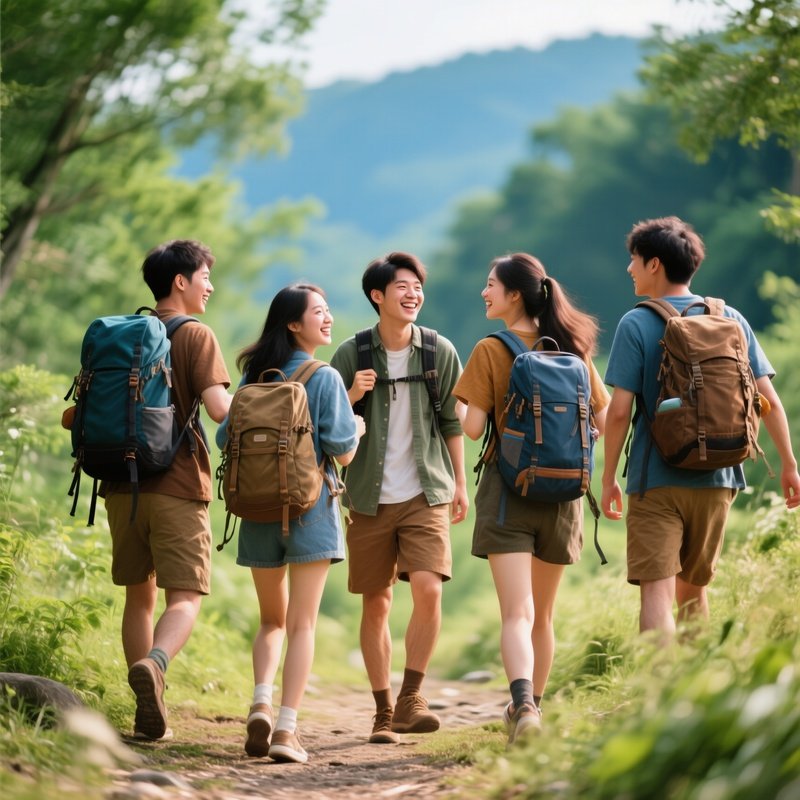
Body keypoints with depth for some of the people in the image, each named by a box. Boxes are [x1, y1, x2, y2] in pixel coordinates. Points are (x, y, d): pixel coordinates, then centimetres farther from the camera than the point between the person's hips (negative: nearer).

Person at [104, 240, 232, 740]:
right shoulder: (196, 336, -4)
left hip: (123, 484, 5)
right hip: (177, 485, -5)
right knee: (186, 597, -4)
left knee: (140, 595, 12)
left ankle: (148, 716, 9)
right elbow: (219, 408, -15)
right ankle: (154, 664, -34)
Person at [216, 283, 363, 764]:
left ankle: (261, 702, -5)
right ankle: (287, 729, -6)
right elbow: (343, 450, -11)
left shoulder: (255, 377, 5)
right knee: (302, 623, 0)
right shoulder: (325, 378, -8)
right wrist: (357, 431, 11)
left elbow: (227, 439, 7)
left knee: (272, 619, 17)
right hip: (311, 507, -4)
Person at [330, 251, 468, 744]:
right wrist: (352, 395, -14)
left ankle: (412, 698, -6)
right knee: (376, 605, 4)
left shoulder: (440, 352, 2)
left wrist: (460, 483, 8)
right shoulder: (351, 354, -1)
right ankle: (384, 713, 13)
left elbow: (452, 422, 10)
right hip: (370, 498, 0)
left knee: (428, 588, -18)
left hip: (425, 494, 0)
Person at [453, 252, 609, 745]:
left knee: (517, 614, -10)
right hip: (561, 495, 4)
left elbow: (473, 426, -9)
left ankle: (524, 707, -30)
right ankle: (533, 705, 29)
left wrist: (454, 404, 10)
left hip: (508, 490, -4)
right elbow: (605, 422, 6)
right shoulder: (571, 349, 5)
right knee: (543, 615, 18)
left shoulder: (491, 352, -7)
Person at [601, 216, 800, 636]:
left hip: (656, 480, -4)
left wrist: (608, 479, 0)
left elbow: (619, 411, -9)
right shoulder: (730, 319, 5)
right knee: (694, 588, 19)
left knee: (656, 590, -9)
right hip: (716, 479, 4)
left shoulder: (636, 325, -6)